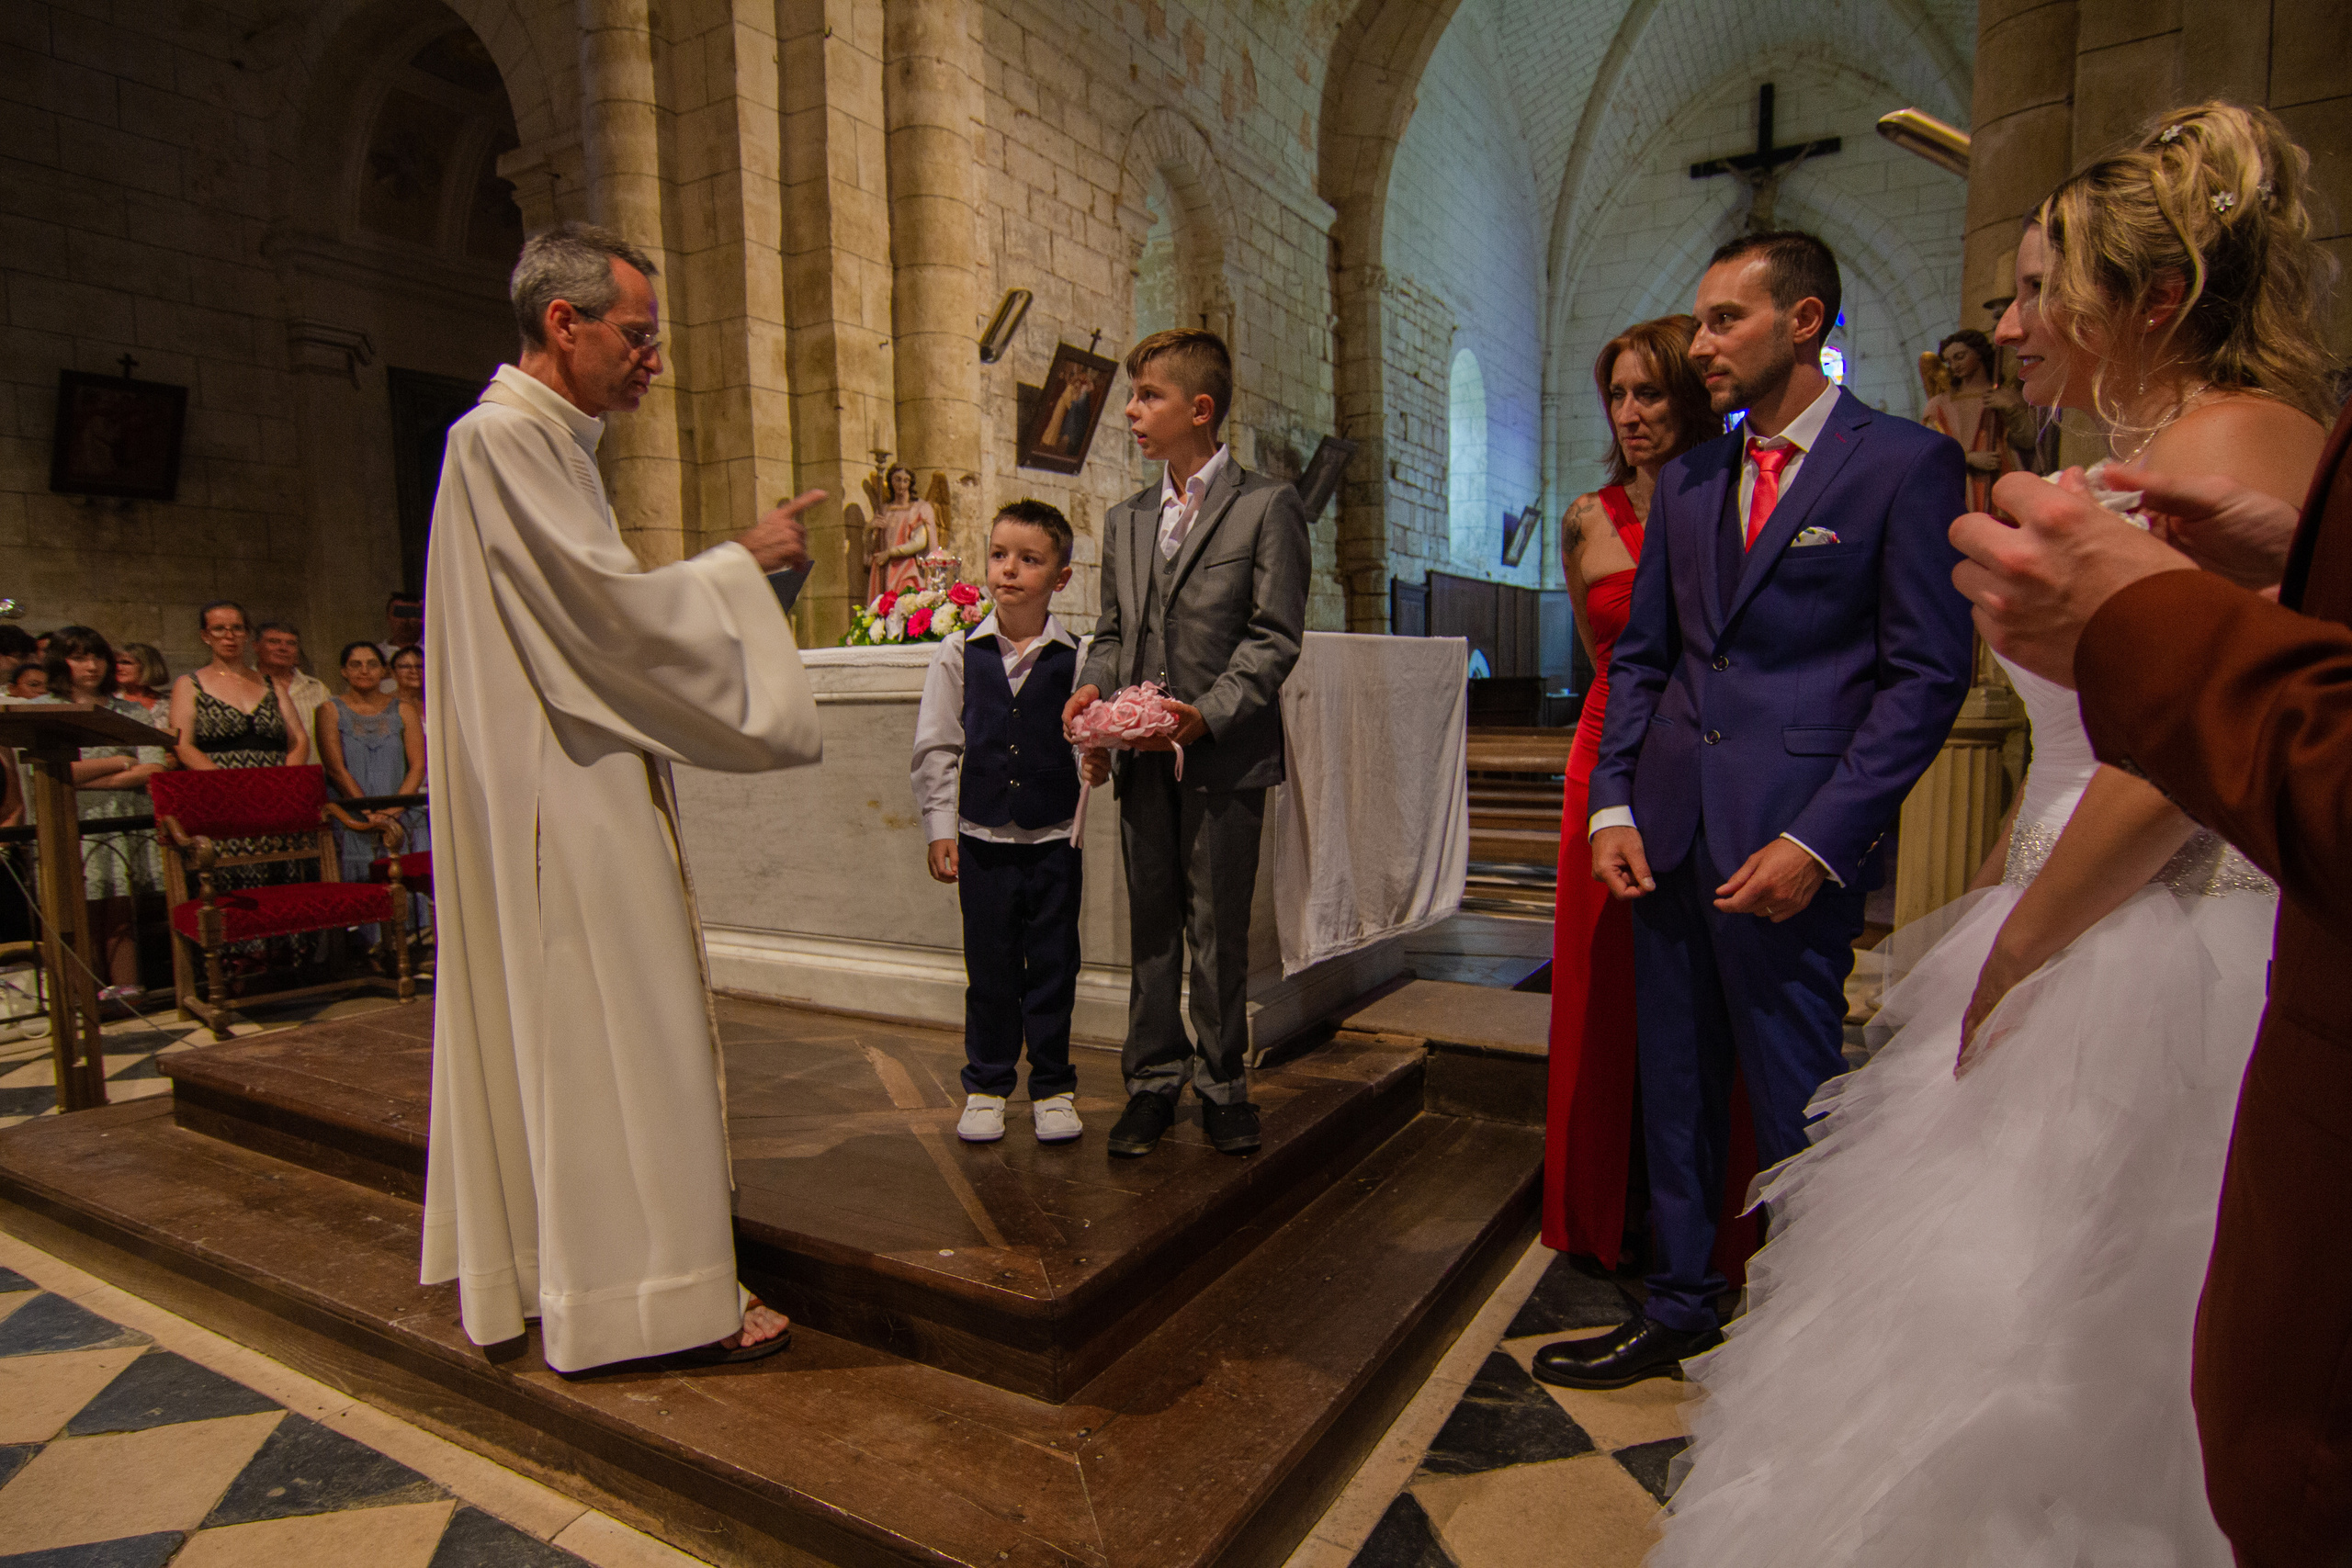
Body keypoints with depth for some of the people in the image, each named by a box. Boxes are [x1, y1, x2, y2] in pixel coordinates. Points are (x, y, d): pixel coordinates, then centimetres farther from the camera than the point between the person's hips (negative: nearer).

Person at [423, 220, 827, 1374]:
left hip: (566, 785, 11)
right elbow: (603, 604, -21)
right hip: (560, 794, -11)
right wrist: (739, 562, -9)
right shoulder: (503, 436, -14)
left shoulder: (544, 439, 18)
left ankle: (532, 1255, 31)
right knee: (612, 1027, -5)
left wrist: (730, 570, 11)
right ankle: (644, 1292, 7)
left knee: (547, 1019, 17)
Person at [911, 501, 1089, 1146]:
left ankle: (1053, 1088, 24)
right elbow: (936, 747, 3)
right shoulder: (959, 653, 1)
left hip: (1055, 837, 0)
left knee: (1053, 966, 8)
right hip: (982, 837, 1)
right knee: (989, 968, 10)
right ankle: (986, 1088, 26)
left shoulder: (1079, 657, -2)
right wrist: (940, 827, -1)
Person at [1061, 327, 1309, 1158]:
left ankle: (1222, 1084, 20)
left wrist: (1208, 713, -20)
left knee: (1218, 930, 4)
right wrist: (1093, 686, -2)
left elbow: (1276, 637, -8)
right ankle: (1152, 1082, 22)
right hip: (1142, 757, 5)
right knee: (1150, 926, 10)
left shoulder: (1266, 505, -2)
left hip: (1225, 755, -5)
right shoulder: (1124, 519, 16)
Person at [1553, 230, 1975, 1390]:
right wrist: (1613, 805, 3)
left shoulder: (1904, 463, -3)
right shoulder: (1685, 481, 14)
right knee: (1672, 1088, 14)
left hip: (1790, 838, -5)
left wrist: (1815, 842, -14)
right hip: (1665, 830, 6)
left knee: (1794, 1103, 5)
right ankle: (1679, 1306, 32)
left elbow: (1929, 674, -7)